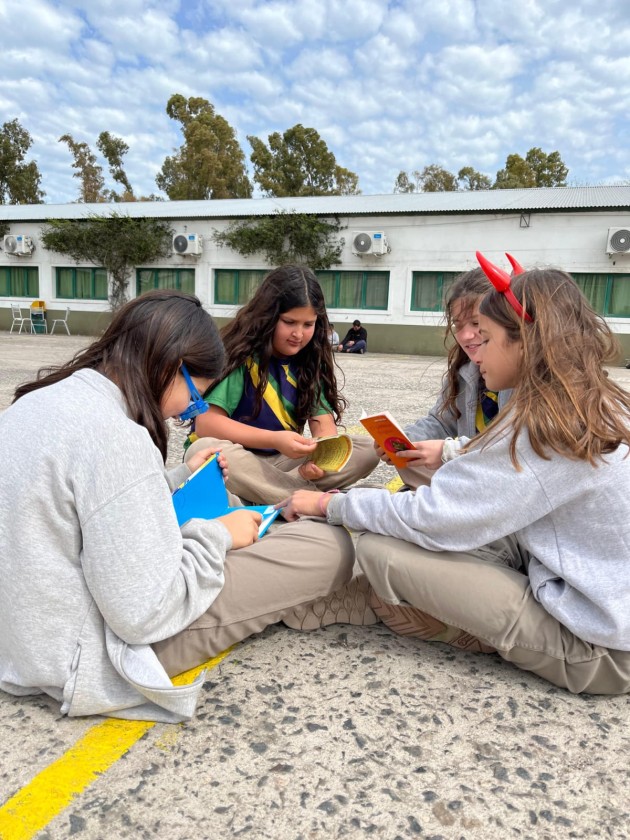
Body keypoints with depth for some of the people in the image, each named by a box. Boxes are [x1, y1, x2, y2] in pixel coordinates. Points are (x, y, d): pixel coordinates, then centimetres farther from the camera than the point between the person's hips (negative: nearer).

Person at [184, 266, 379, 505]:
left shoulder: (309, 361, 1)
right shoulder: (239, 352, -14)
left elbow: (324, 423, -7)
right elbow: (206, 423, -22)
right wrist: (274, 440, -32)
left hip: (283, 462, 4)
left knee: (367, 449, -12)